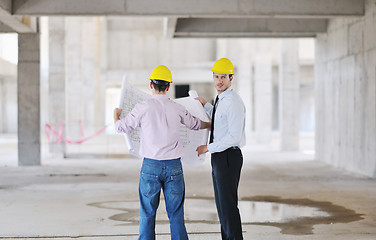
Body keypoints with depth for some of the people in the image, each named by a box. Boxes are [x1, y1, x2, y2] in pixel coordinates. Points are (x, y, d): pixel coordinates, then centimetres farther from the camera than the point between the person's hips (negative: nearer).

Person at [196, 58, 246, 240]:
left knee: (228, 205, -6)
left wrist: (208, 148, -16)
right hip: (218, 157, 10)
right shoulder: (221, 100, 13)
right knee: (222, 205, 16)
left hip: (228, 157, -10)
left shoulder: (234, 102, -18)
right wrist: (206, 106, 25)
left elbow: (235, 137, -22)